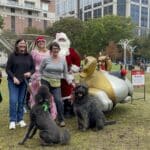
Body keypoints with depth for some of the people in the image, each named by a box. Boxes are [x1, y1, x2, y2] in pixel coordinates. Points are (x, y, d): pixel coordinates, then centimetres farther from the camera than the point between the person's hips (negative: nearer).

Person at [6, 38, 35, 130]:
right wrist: (13, 78, -15)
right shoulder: (12, 56, -3)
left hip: (24, 82, 3)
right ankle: (13, 121, 3)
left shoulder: (29, 56, 5)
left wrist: (30, 73, -12)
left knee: (21, 101, 8)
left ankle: (20, 119, 20)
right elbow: (8, 69, -2)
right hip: (13, 82, -2)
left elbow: (33, 68, 9)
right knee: (13, 101, -8)